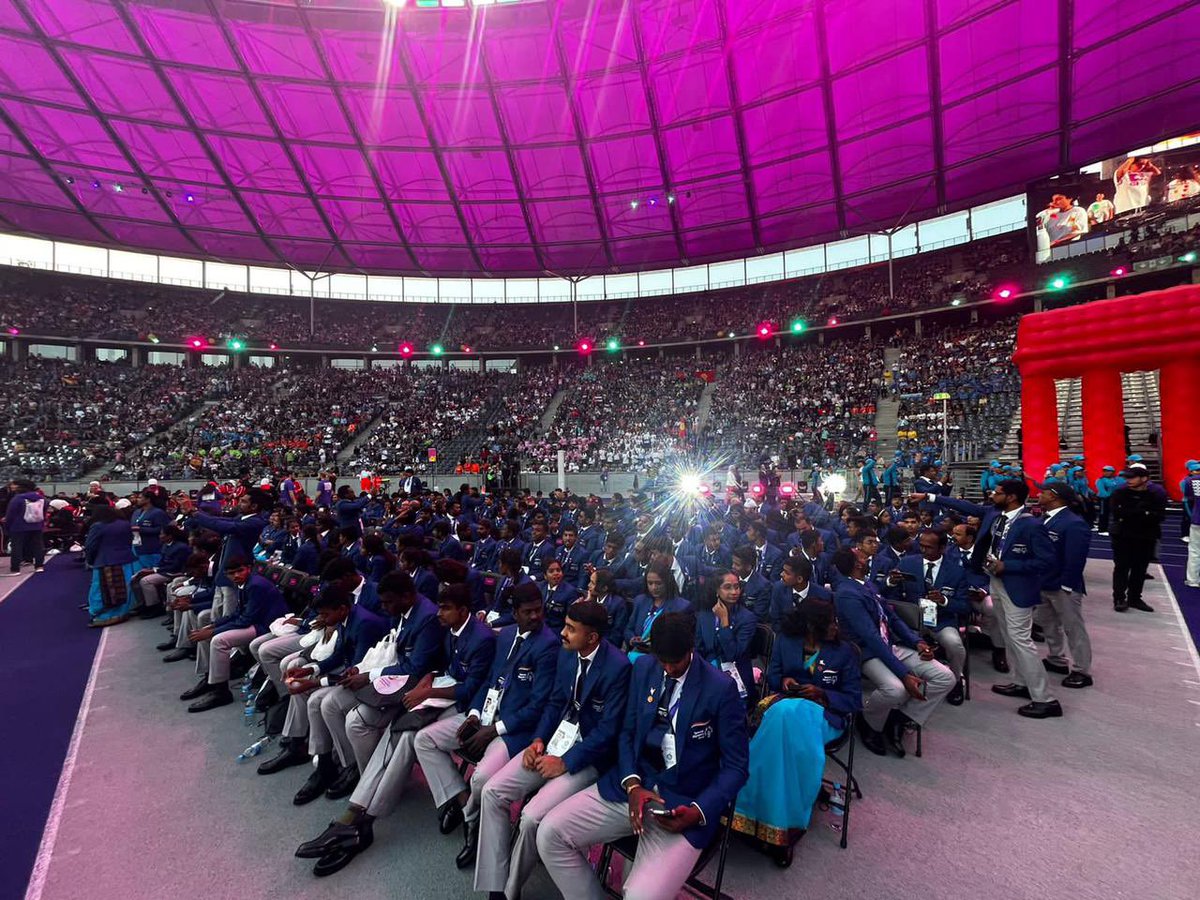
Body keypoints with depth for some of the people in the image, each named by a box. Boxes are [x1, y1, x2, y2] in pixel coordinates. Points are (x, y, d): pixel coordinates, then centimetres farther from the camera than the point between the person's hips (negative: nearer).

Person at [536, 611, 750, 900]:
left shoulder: (721, 688, -12)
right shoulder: (643, 668, 1)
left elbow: (736, 766, -5)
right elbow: (627, 733, 8)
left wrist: (699, 811, -19)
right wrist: (632, 785, -10)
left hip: (685, 803, -5)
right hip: (631, 785, 5)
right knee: (549, 833, -9)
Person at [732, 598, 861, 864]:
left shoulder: (845, 650, 4)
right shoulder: (785, 640, 8)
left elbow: (854, 699, 1)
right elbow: (771, 676, 13)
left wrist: (822, 694, -15)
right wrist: (783, 681, -9)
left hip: (824, 712, -2)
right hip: (785, 702, 2)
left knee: (790, 717, -36)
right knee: (784, 716, -36)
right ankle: (785, 822, -27)